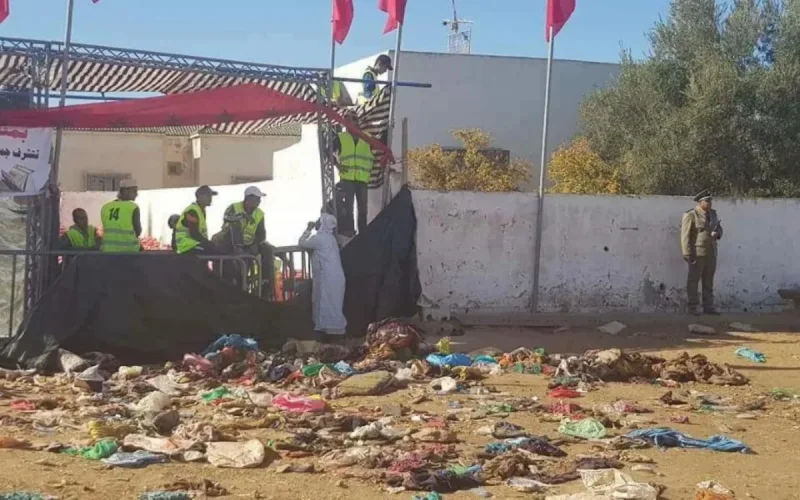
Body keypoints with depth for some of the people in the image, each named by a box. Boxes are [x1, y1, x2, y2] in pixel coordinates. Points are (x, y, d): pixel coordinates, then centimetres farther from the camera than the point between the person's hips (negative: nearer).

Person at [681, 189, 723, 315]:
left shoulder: (712, 213, 9)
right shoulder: (690, 215, -12)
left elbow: (719, 229, 15)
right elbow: (685, 235, -14)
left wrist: (717, 234, -9)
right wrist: (687, 254, -19)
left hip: (711, 252, 7)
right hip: (697, 252, -6)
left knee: (708, 281, 6)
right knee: (693, 280, -3)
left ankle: (708, 307, 9)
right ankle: (692, 308, 1)